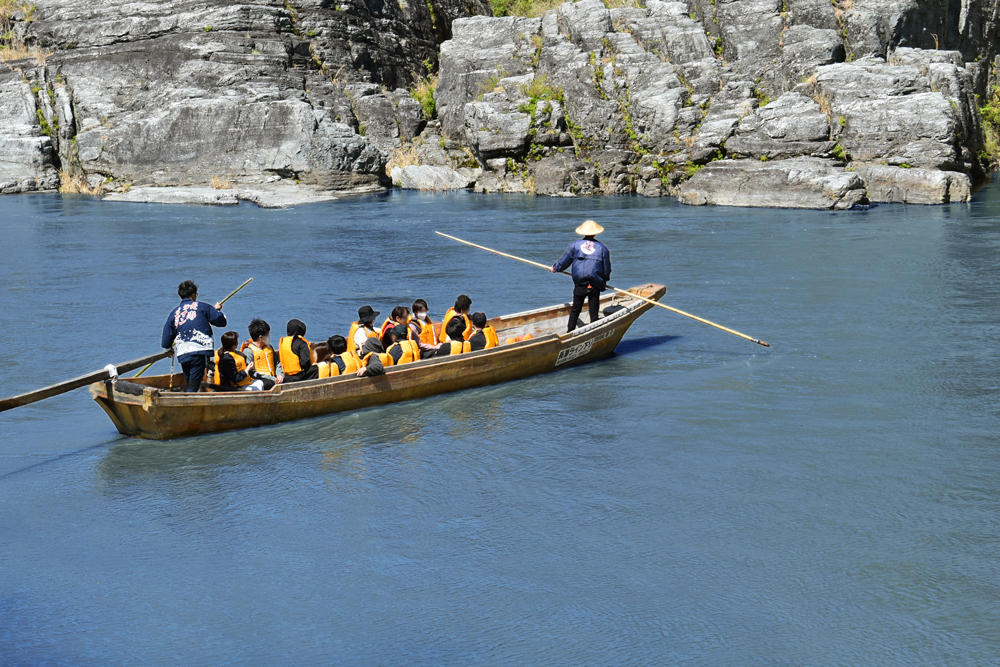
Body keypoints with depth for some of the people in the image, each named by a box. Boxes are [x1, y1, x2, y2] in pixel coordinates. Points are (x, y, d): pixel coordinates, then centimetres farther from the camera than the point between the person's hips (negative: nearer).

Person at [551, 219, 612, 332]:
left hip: (579, 285, 1)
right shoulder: (602, 248, 4)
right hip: (595, 286, -1)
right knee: (594, 312, 4)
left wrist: (555, 268, 28)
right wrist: (604, 281, 25)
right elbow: (607, 269, 7)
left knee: (575, 310, 14)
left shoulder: (575, 245, 3)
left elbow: (565, 261, 9)